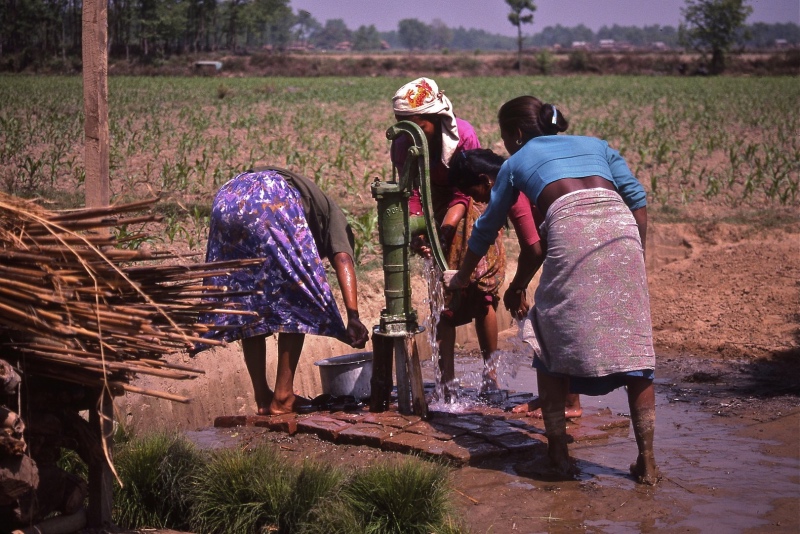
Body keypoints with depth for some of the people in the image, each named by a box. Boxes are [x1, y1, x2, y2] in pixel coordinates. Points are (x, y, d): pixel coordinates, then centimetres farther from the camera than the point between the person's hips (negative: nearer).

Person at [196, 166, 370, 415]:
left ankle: (263, 397, 19)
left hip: (226, 198, 7)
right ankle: (282, 397, 5)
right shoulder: (331, 212, 26)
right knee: (297, 301, 7)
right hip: (271, 203, -7)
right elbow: (343, 260, 4)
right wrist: (353, 316, -8)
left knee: (245, 305, 17)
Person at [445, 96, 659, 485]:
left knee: (553, 345, 14)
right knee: (634, 345, 5)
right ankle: (646, 462, 5)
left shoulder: (517, 162, 27)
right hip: (621, 229, 3)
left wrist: (461, 276, 49)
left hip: (570, 230, -2)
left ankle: (559, 453, 15)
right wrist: (637, 254, 20)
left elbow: (487, 228, 35)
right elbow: (637, 198, 17)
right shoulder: (594, 144, 31)